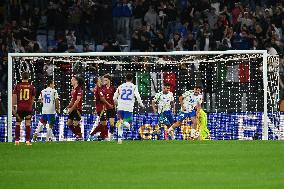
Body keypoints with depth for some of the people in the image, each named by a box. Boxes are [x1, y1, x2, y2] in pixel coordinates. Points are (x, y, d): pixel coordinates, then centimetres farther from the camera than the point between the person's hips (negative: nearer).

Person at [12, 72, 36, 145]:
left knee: (18, 124, 10)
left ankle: (17, 140, 7)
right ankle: (27, 141, -3)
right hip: (28, 108, 0)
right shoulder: (31, 87, 2)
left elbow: (14, 97, -3)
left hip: (19, 108, 0)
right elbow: (33, 98, 10)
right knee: (28, 124, 1)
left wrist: (13, 107, -1)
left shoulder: (17, 86, 0)